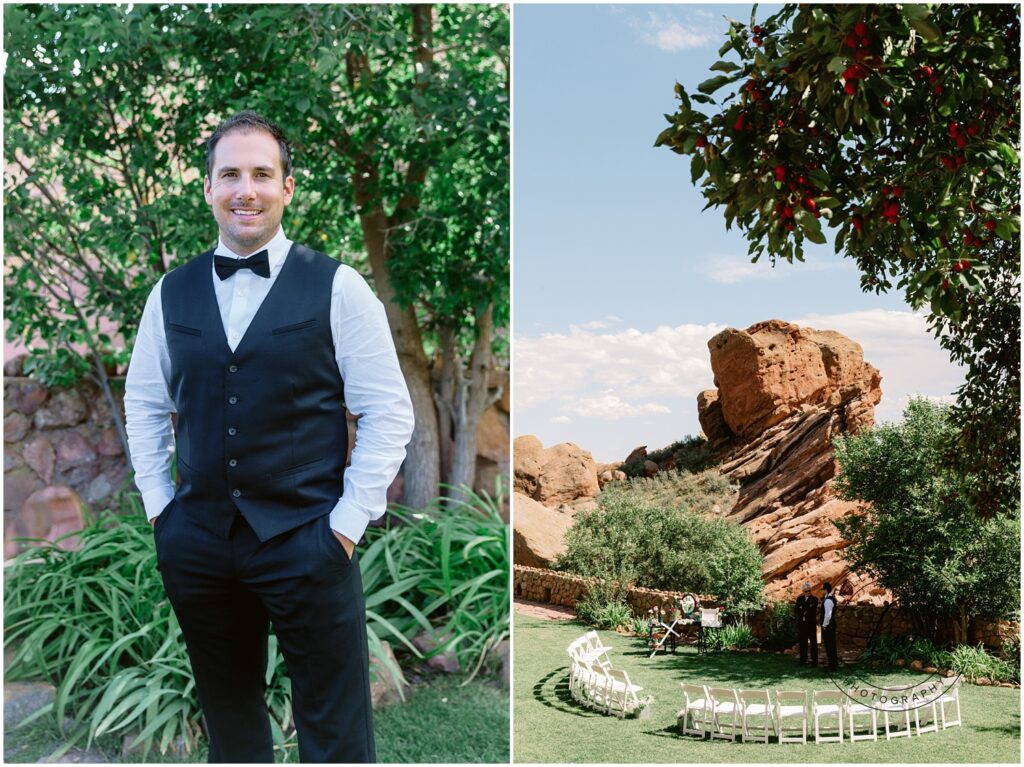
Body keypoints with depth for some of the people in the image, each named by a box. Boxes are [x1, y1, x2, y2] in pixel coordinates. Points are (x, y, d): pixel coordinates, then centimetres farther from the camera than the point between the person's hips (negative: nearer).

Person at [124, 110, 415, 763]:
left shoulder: (337, 287, -5)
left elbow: (388, 412, -5)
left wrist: (347, 521, -9)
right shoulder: (172, 293, 7)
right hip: (196, 544, 4)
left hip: (307, 540, -3)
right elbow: (144, 403, 17)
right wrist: (157, 503, 9)